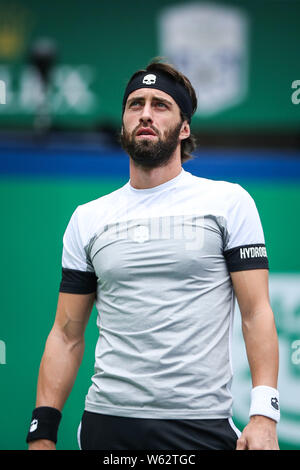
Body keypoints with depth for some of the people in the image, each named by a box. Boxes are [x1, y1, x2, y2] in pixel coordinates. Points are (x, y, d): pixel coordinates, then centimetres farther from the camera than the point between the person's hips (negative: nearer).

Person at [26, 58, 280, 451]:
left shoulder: (229, 201, 2)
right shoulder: (86, 219, 10)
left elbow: (256, 312, -4)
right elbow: (67, 334, 11)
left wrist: (264, 416, -15)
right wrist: (42, 432, 3)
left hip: (202, 425, -2)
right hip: (107, 424, 2)